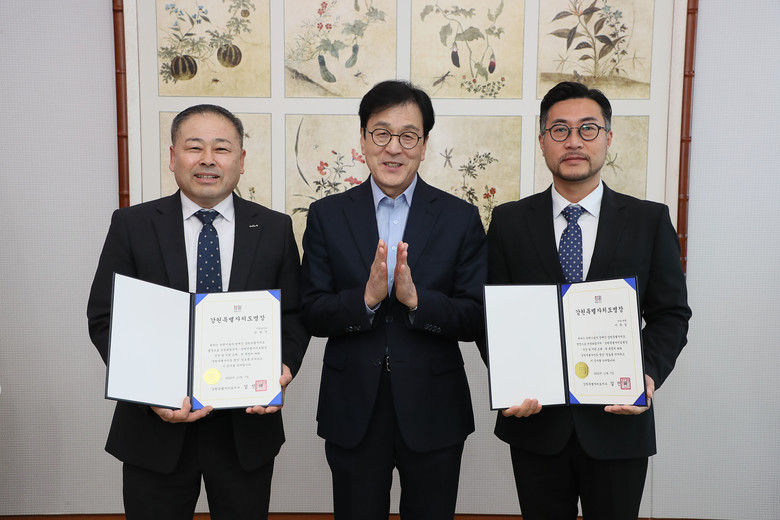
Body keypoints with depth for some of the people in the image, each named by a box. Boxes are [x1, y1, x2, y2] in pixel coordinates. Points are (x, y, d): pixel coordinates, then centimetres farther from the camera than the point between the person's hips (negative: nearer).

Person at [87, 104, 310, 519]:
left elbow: (294, 316, 4)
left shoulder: (275, 229, 2)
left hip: (247, 429, 1)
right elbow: (104, 319, -2)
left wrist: (283, 368, -16)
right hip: (156, 429, -1)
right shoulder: (131, 225, -1)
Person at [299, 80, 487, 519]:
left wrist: (417, 299, -24)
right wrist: (366, 298, -23)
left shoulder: (461, 218, -3)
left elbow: (477, 321, -7)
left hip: (433, 413, 0)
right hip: (353, 413, 1)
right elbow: (312, 314, -5)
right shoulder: (327, 216, -1)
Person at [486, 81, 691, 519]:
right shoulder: (509, 221, 1)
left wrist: (650, 374, -16)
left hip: (619, 422, 0)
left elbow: (670, 313, 2)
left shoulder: (650, 220, 1)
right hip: (535, 420, 0)